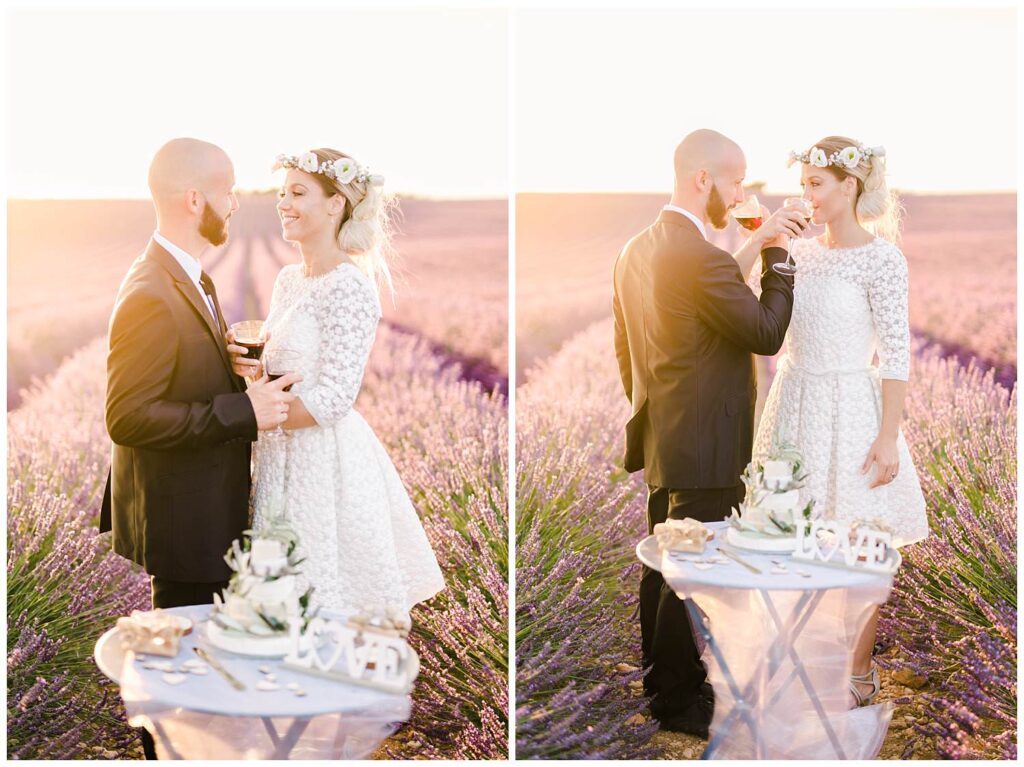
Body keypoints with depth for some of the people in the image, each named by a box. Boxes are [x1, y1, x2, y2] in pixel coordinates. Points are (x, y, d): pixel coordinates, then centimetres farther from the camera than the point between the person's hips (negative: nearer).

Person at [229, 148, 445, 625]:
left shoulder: (349, 287, -16)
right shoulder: (288, 280, 9)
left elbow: (334, 396, -21)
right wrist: (248, 364, -6)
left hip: (325, 458, -8)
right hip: (284, 454, 8)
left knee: (325, 597, 2)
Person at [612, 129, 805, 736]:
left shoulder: (636, 251, 7)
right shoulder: (700, 258, -22)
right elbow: (767, 333, -17)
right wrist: (775, 253, -10)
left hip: (659, 436, 10)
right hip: (705, 446, -10)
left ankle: (659, 680, 31)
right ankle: (680, 700, 12)